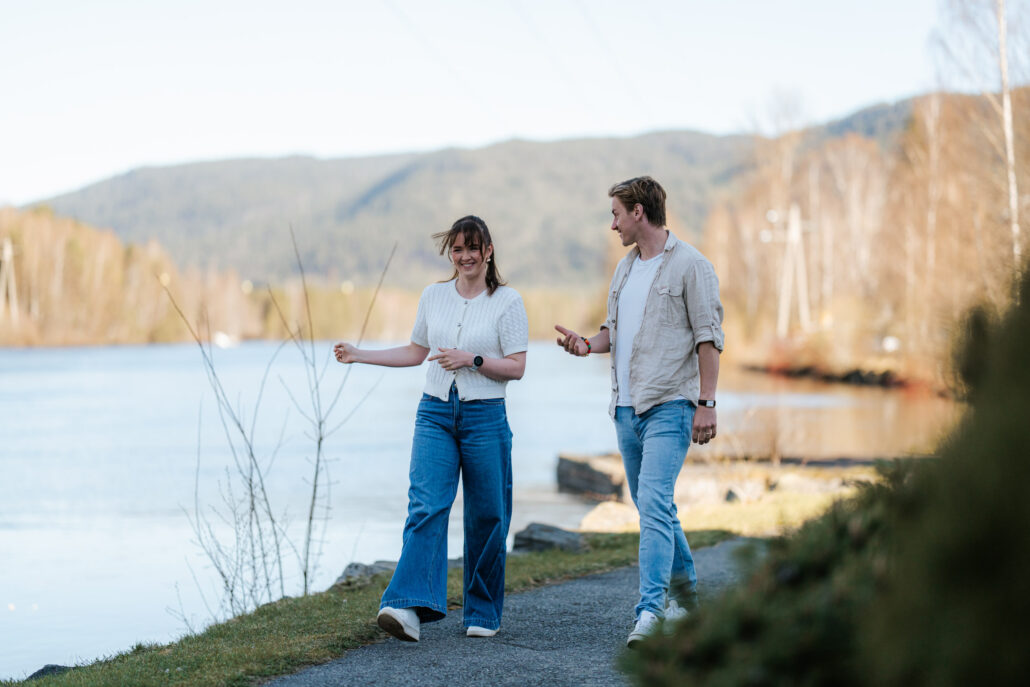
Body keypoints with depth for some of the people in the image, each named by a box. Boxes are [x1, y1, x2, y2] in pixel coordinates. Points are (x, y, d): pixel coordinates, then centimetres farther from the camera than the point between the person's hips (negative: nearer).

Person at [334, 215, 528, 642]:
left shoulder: (507, 301, -2)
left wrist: (472, 360, -17)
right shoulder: (433, 296, 10)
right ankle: (409, 606, -26)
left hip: (485, 417, -2)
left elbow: (516, 367, -4)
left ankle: (483, 613, 19)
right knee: (426, 505, -14)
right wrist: (360, 355, 13)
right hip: (435, 414, 2)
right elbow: (416, 352, 20)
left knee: (486, 517, 4)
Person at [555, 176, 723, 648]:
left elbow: (708, 337, -9)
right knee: (652, 506, 14)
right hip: (627, 406, 8)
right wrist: (588, 344, 2)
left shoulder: (689, 265, -7)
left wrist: (706, 402, -15)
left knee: (654, 504, -18)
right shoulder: (625, 267, 17)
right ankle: (685, 596, 30)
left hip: (669, 405, -8)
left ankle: (650, 610, -21)